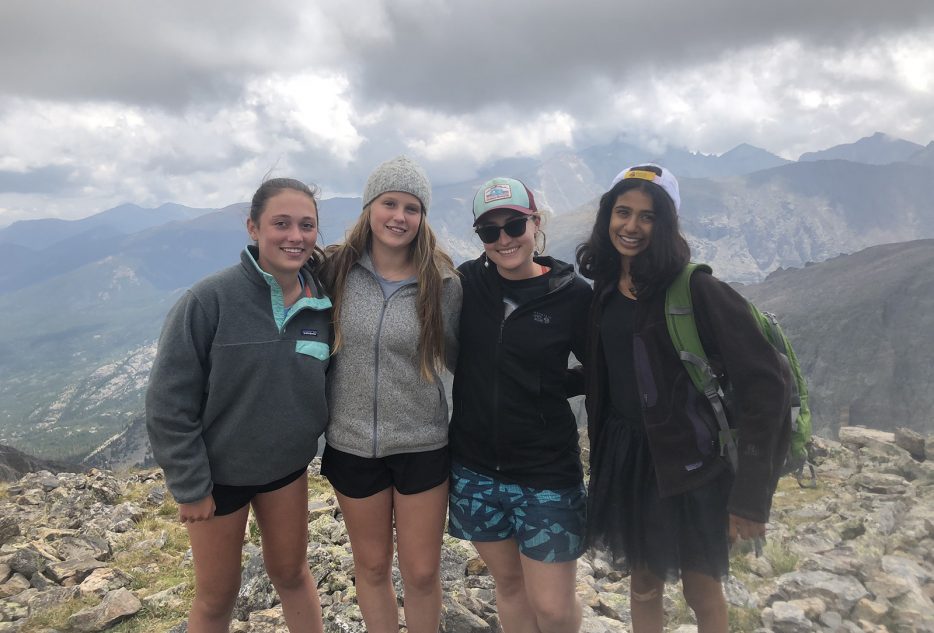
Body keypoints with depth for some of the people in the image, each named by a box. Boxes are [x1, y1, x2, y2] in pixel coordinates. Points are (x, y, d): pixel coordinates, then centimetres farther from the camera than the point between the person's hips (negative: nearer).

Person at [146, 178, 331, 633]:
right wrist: (190, 486, -14)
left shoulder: (322, 303, -9)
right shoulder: (210, 300, -22)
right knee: (217, 596, 15)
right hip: (218, 471, -3)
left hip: (287, 464, 3)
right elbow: (169, 403, -17)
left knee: (291, 573, 21)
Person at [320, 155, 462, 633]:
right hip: (352, 444, 1)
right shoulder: (337, 270, -6)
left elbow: (457, 358, 2)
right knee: (371, 564, 20)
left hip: (422, 445, -1)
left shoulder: (443, 282, -9)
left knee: (421, 571, 12)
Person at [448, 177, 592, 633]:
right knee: (507, 581, 19)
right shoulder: (467, 282, -3)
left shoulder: (573, 294, -9)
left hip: (545, 471, -2)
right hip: (475, 466, 3)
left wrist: (552, 388, -9)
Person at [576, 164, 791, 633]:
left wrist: (751, 493, -19)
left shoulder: (695, 289, -16)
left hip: (690, 462, -5)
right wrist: (602, 460, 8)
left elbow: (763, 384, -18)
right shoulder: (604, 290, 2)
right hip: (626, 455, 5)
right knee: (643, 586, 20)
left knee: (701, 592, 13)